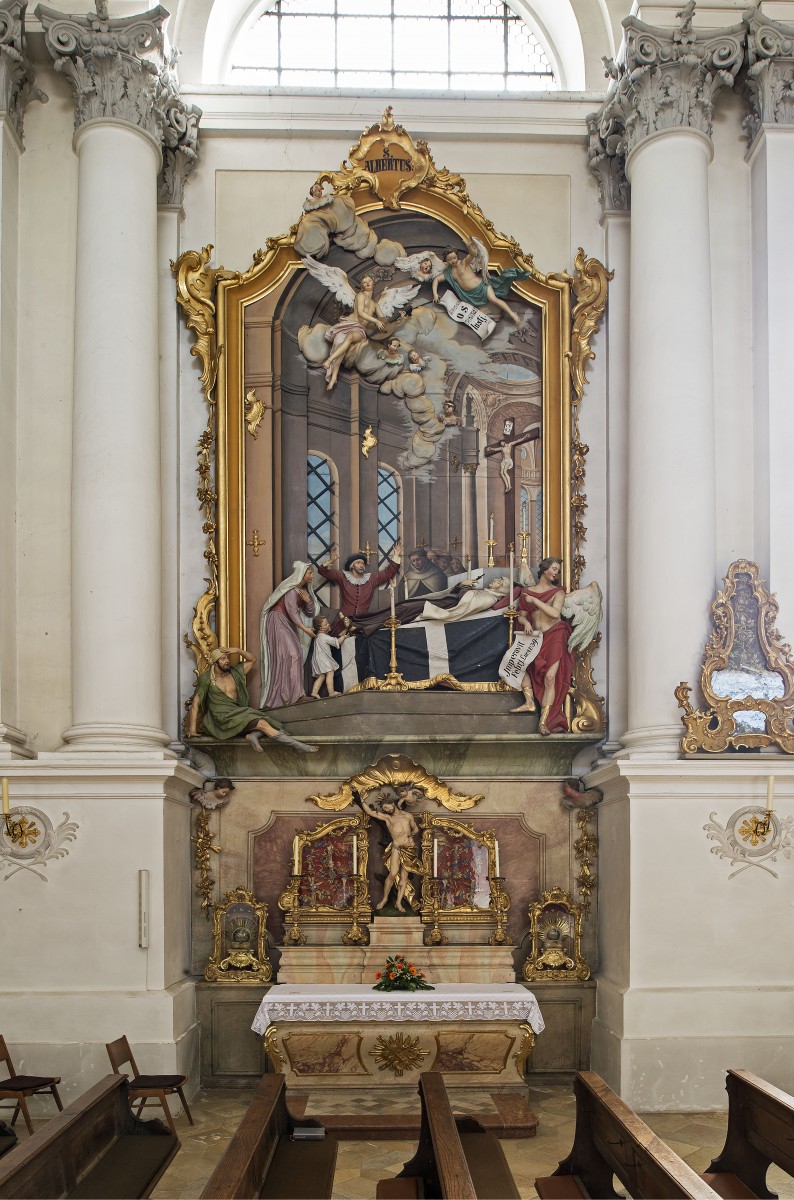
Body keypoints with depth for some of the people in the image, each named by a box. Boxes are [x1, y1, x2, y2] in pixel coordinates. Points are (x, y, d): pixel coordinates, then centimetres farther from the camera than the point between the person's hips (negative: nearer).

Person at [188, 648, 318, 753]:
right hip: (223, 717, -7)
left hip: (239, 711, 7)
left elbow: (252, 660, 26)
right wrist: (192, 728, -8)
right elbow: (195, 703, 0)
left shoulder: (234, 673, 17)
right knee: (261, 723, -26)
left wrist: (238, 650, 7)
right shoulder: (206, 678, 2)